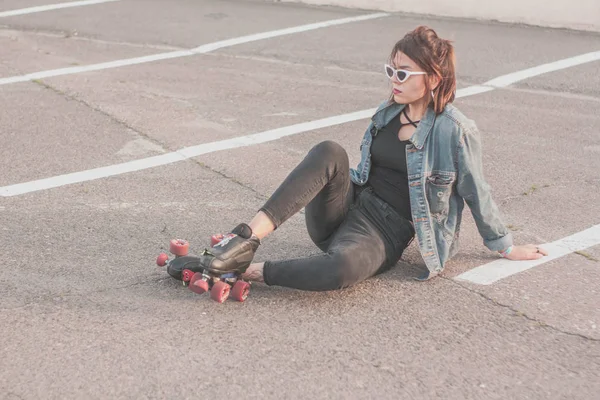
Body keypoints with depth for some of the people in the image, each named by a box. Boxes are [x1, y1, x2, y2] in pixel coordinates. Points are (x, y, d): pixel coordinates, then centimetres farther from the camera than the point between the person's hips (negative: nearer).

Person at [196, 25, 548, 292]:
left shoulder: (457, 132, -8)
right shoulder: (388, 112, 11)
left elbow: (477, 194, 2)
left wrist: (507, 248, 10)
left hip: (384, 234, -5)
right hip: (345, 208, 6)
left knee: (343, 267, -42)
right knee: (330, 152, -28)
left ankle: (251, 272, -27)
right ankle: (249, 237, -39)